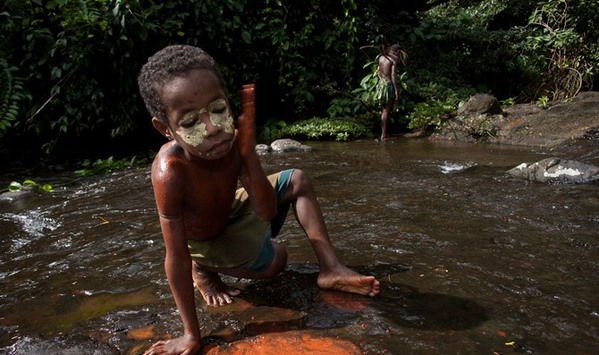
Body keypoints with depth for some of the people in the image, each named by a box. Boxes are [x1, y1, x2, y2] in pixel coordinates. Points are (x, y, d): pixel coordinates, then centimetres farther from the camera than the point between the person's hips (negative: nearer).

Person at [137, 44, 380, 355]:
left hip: (230, 212, 5)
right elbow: (175, 257, -35)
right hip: (203, 239, -5)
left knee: (296, 181, -1)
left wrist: (248, 151, -41)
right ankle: (203, 270, 5)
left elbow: (266, 211, -26)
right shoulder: (170, 171, -42)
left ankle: (330, 269, 2)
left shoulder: (229, 140, -26)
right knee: (275, 261, -21)